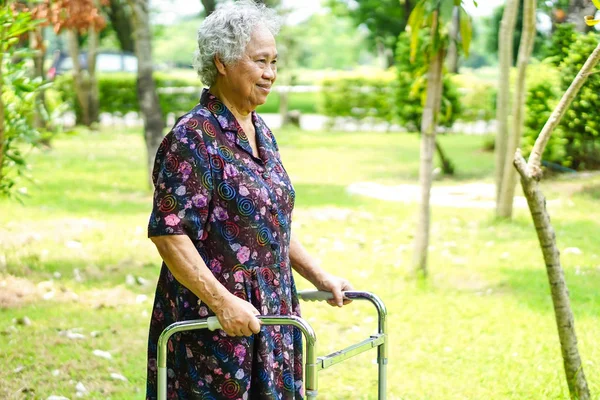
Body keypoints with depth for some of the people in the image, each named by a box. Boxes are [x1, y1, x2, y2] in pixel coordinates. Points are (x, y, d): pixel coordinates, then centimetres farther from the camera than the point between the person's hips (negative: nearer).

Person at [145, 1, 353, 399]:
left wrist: (318, 275, 14)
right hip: (212, 320, -8)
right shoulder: (192, 139, -15)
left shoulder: (261, 133, 12)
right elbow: (168, 233, -21)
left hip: (269, 315, 8)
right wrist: (222, 302, -26)